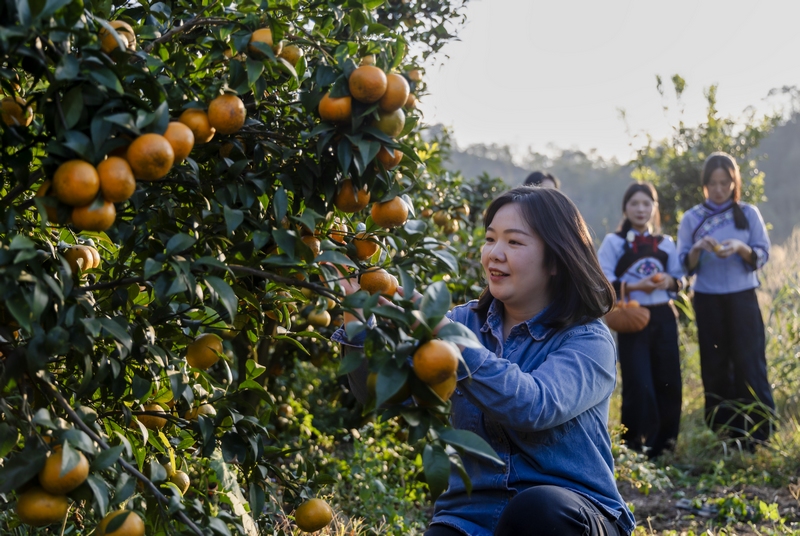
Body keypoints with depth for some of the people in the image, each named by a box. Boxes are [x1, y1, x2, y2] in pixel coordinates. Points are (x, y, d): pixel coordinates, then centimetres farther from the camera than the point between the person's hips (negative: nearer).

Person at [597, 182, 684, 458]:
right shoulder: (614, 242, 0)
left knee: (668, 381, 4)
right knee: (638, 383, -7)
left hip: (663, 317, 4)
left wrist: (669, 282, -7)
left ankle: (664, 441, 17)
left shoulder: (665, 243, 12)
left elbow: (679, 278, 16)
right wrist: (634, 286, -19)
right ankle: (635, 443, 3)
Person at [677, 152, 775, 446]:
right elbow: (684, 265, 1)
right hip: (708, 301, 1)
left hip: (742, 299, -1)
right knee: (716, 367, 6)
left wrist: (742, 248, -20)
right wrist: (698, 249, -19)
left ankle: (758, 435, 1)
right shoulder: (691, 218, 2)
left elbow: (762, 256, -1)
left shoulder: (749, 213, 1)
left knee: (750, 364, -5)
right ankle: (724, 435, 14)